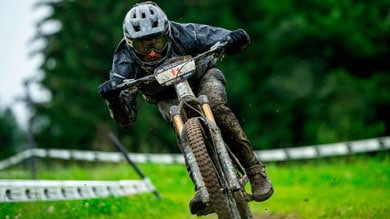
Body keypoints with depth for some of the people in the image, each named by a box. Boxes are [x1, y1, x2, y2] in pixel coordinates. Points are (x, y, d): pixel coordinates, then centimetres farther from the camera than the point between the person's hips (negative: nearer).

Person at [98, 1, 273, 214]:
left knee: (216, 106, -32)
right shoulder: (125, 61, -28)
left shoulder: (182, 34, -32)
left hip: (201, 77, -1)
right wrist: (113, 98, -50)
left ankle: (256, 172, -24)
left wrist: (235, 39, -52)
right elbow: (126, 119, -29)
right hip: (168, 98, 1)